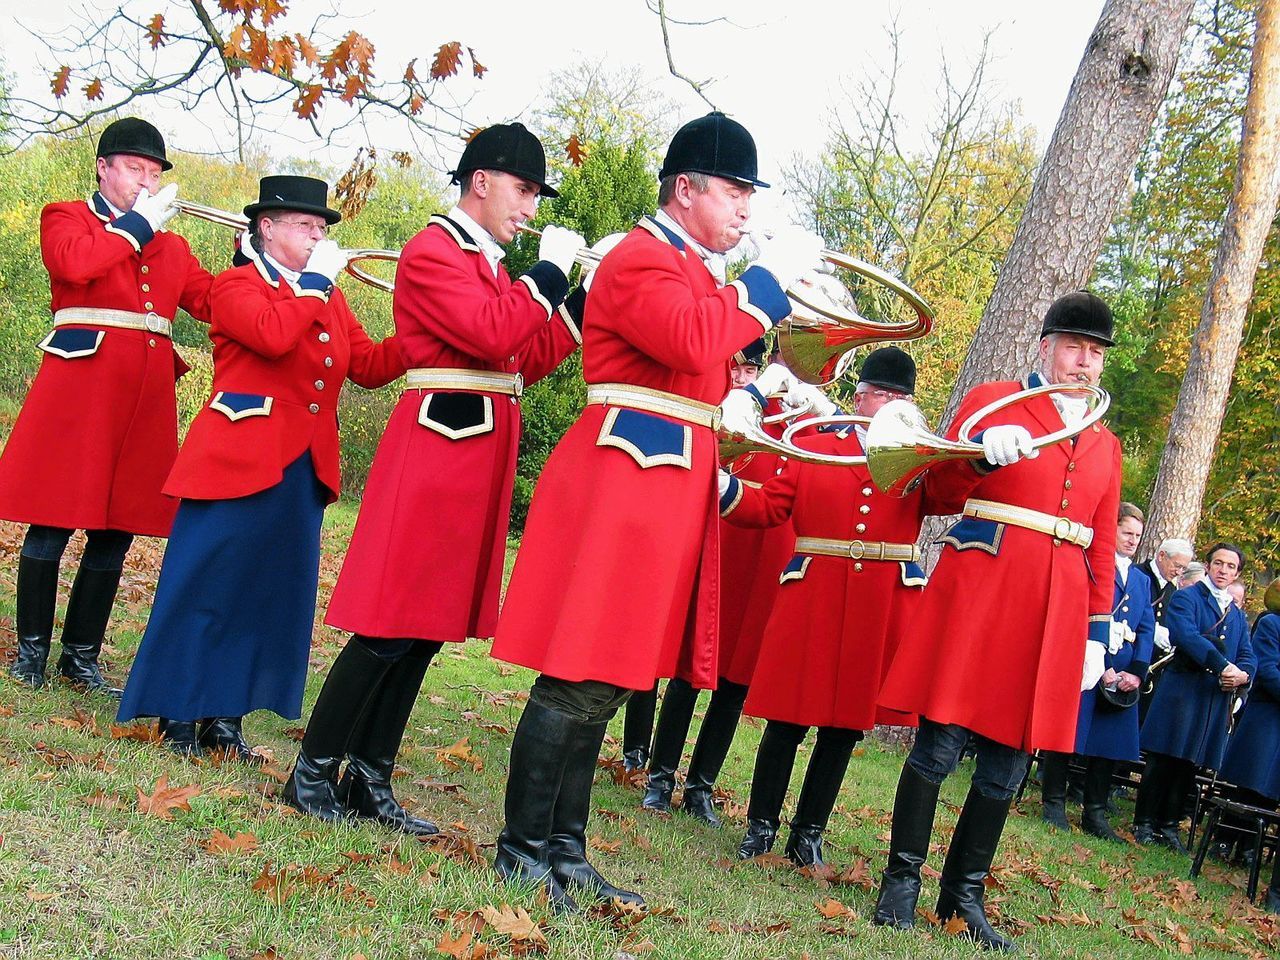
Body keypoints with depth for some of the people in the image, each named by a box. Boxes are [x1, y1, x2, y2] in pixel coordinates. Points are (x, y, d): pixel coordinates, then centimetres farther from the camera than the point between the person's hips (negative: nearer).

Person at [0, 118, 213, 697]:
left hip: (147, 397, 5)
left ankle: (82, 657, 16)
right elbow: (75, 263, -16)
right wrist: (138, 225, -6)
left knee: (116, 533, 7)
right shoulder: (66, 218, 7)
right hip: (80, 383, -5)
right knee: (51, 528, -2)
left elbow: (213, 302, 11)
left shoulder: (172, 246, 21)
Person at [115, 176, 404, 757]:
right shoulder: (236, 285, -3)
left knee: (273, 592, 8)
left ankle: (223, 715, 18)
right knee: (207, 585, -1)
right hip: (239, 463, -7)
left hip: (303, 471, 7)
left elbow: (370, 367, 9)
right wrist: (315, 283, -14)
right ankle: (177, 717, 9)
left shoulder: (328, 298, 17)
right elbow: (274, 336, -24)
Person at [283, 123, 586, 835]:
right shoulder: (434, 249, -8)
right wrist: (549, 273, -12)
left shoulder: (488, 262, 20)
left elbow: (524, 363, 16)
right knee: (391, 629, -7)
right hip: (438, 448, -9)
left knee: (431, 627, 10)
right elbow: (491, 335, -22)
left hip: (479, 456, 9)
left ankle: (370, 780, 17)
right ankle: (313, 772, 4)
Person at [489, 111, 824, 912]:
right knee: (577, 680, -6)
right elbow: (691, 342, -29)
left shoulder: (692, 268, 21)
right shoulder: (643, 258, -10)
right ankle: (522, 849, 5)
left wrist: (759, 391, 10)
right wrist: (771, 275, -20)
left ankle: (565, 849, 19)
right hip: (625, 481, -10)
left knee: (605, 680, 12)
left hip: (668, 487, 10)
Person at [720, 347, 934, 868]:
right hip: (811, 598, -1)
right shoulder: (811, 448, 8)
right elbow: (768, 507, 5)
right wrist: (724, 488, -13)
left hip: (885, 608, 2)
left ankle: (809, 833, 20)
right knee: (787, 721, 1)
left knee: (845, 725, 8)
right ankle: (761, 825, 16)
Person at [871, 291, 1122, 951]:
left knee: (1008, 762, 6)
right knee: (941, 743, -5)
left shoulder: (1105, 445, 18)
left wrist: (1097, 632, 10)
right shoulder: (991, 401, 5)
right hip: (981, 584, -4)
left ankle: (964, 895, 17)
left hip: (1056, 611, 4)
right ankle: (901, 881, 8)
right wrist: (984, 451, -18)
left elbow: (1102, 548, 17)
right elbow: (943, 494, 0)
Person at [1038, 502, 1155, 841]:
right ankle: (1054, 804, 8)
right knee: (1067, 734, -3)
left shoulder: (1142, 580, 20)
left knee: (1110, 741, 6)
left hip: (1122, 676, 6)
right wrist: (1101, 667, -17)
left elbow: (1147, 630, 12)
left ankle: (1095, 815, 14)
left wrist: (1136, 672, -4)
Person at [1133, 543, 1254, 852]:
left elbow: (1247, 656, 14)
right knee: (1163, 760, -4)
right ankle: (1144, 823, 4)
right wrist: (1223, 666, -24)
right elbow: (1187, 636, -16)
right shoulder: (1185, 598, 1)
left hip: (1218, 698, 6)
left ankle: (1169, 825, 14)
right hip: (1182, 690, -5)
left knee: (1189, 764, 7)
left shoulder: (1238, 615, 22)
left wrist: (1242, 675, -9)